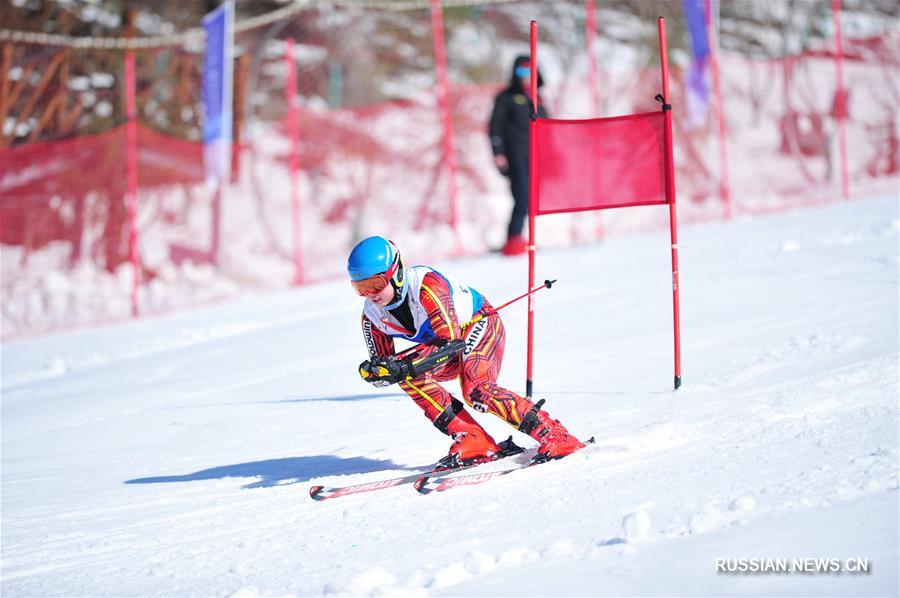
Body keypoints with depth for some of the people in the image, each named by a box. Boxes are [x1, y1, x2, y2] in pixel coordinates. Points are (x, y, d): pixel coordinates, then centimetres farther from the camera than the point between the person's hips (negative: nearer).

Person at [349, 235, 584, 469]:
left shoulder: (426, 285, -33)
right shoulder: (372, 315, -12)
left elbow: (451, 342, -36)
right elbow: (383, 362, -4)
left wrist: (405, 366, -45)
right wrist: (372, 371, -29)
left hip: (479, 323, -7)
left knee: (476, 390, -31)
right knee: (409, 376, -21)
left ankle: (555, 435, -22)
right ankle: (472, 441, -19)